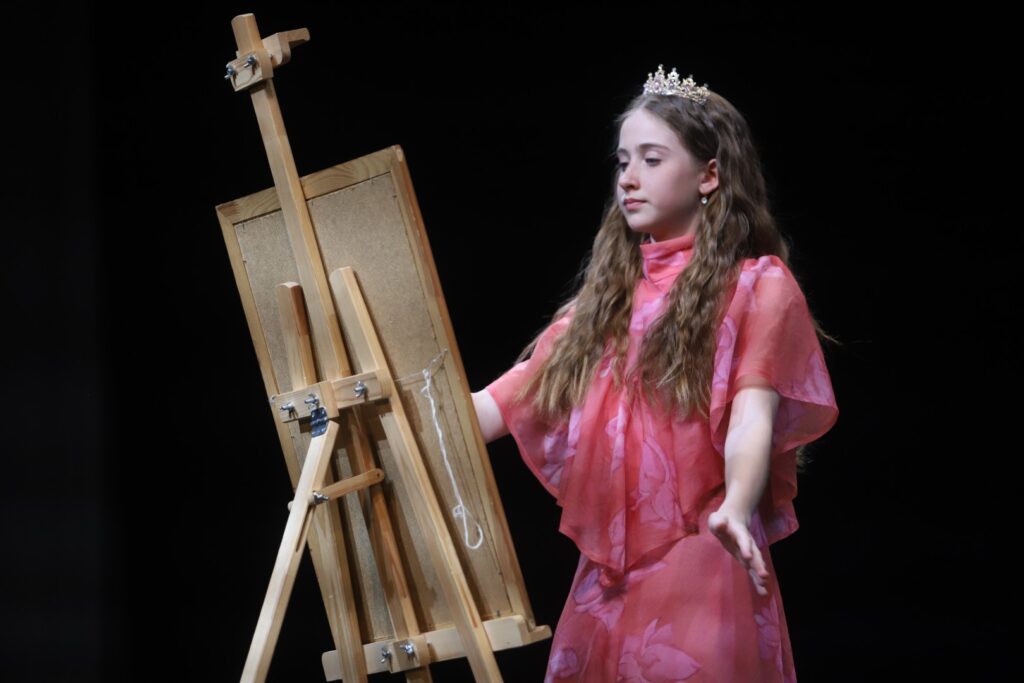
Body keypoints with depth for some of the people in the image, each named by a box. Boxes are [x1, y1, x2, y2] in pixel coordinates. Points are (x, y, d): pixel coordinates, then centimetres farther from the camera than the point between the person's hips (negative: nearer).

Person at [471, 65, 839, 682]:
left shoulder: (756, 285, 0)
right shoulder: (607, 297, 17)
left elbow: (751, 418, -15)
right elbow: (505, 401, 12)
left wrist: (734, 508, -34)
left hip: (700, 568, -5)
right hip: (605, 577, 6)